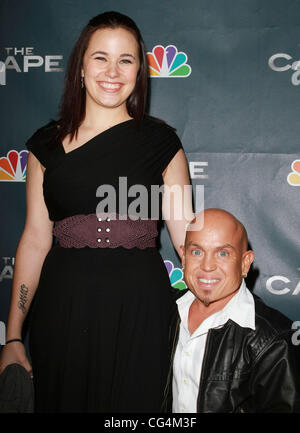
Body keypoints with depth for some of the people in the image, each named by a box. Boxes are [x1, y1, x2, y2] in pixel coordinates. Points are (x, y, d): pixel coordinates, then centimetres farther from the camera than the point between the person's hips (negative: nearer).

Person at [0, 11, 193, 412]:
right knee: (61, 401, 13)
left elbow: (187, 235, 1)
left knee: (134, 403, 10)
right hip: (64, 306, 1)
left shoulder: (160, 141, 2)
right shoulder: (48, 143, 5)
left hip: (139, 308, -1)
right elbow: (35, 241, 4)